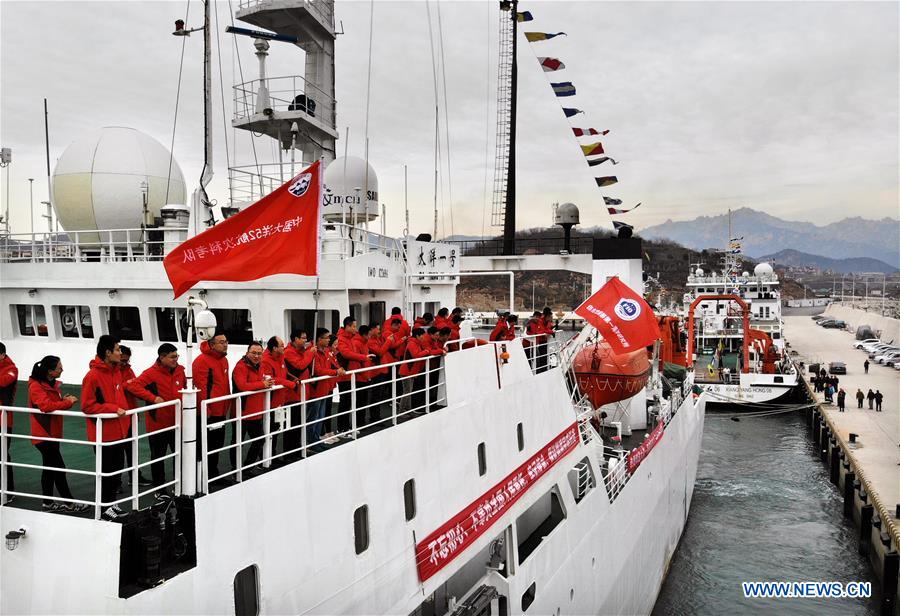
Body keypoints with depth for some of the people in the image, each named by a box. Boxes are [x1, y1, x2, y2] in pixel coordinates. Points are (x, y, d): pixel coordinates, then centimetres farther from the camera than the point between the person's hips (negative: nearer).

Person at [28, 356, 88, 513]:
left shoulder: (53, 383, 10)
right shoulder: (36, 386, -17)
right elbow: (46, 406, -31)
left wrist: (66, 400, -1)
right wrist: (67, 402, -24)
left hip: (53, 433, 9)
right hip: (43, 434, -9)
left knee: (50, 468, 14)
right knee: (59, 467, -6)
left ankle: (48, 502, 23)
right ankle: (69, 503, 1)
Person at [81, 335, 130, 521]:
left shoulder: (117, 372, 8)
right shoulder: (93, 376, -17)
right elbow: (87, 406, -19)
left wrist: (125, 421, 15)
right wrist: (113, 409, -23)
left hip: (119, 432, 8)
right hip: (103, 434, -8)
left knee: (117, 470, 17)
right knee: (106, 472, 4)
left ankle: (111, 503, 31)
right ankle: (103, 508, 17)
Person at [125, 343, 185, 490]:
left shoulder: (180, 370, 1)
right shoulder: (151, 373, -18)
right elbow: (132, 386, -28)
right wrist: (153, 397, -31)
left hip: (177, 422, 6)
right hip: (158, 424, -5)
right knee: (158, 457, 11)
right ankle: (159, 488, 26)